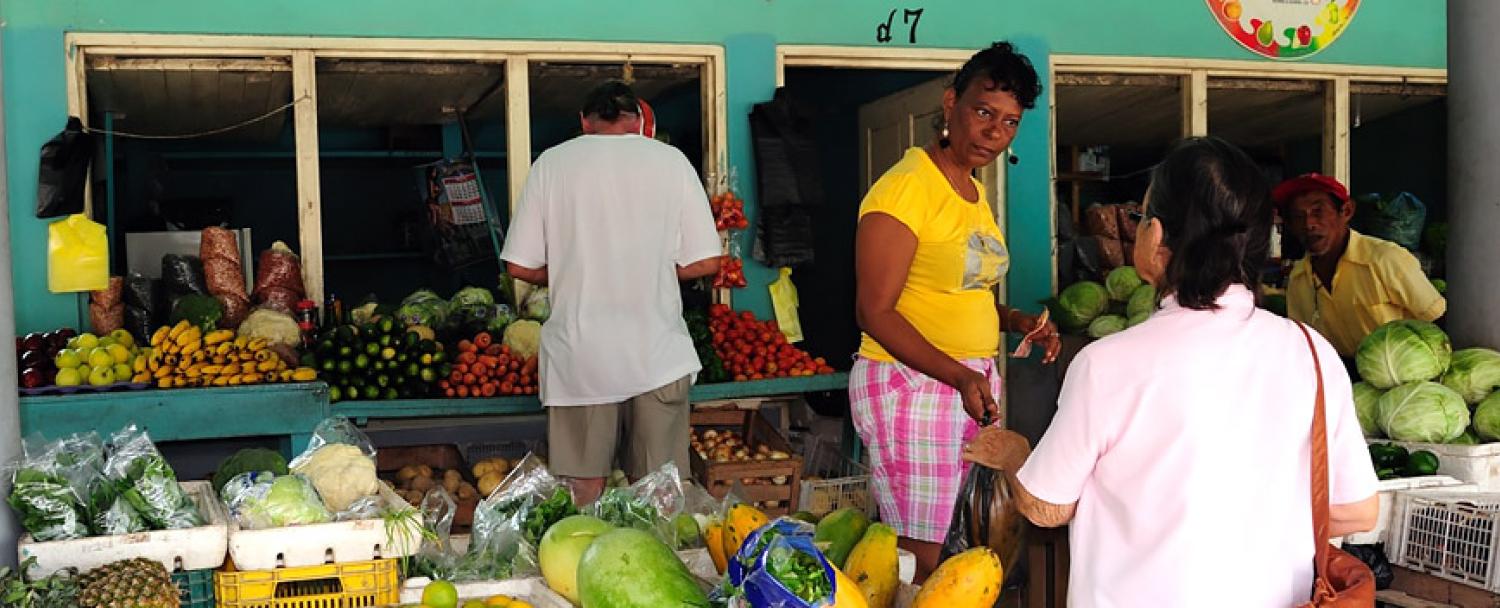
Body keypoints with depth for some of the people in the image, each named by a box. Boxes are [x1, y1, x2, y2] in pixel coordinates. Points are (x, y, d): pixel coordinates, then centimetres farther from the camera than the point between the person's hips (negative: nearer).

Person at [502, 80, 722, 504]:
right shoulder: (670, 160, 2)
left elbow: (520, 266, 1)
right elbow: (704, 262, -1)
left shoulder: (552, 163, 2)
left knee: (582, 491, 9)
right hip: (658, 355, 0)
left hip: (579, 355, 0)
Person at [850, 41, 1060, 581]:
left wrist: (1016, 320, 7)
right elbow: (876, 312, -18)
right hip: (912, 383, -9)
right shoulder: (906, 187, -13)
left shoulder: (973, 192, 15)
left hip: (973, 385, 9)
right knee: (920, 559, -6)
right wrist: (959, 376, -26)